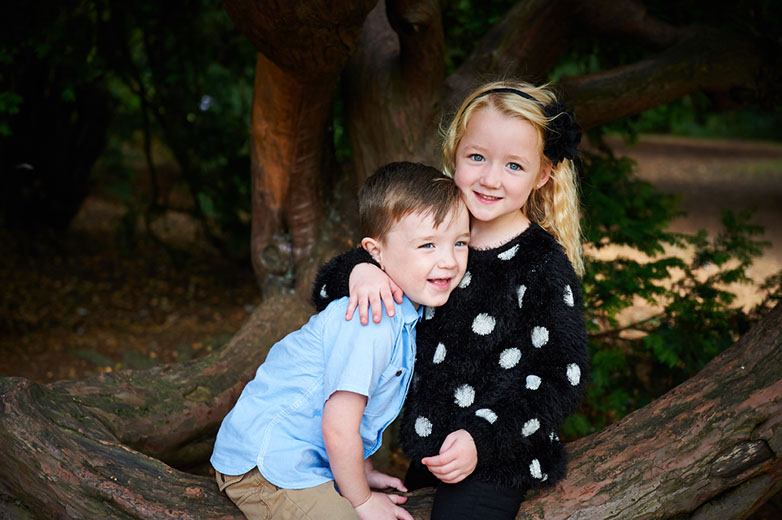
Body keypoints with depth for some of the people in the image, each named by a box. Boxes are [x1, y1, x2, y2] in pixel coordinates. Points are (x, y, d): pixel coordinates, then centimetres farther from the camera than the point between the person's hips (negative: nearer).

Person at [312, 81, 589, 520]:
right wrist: (358, 270, -18)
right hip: (425, 447, 5)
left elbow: (562, 377, -12)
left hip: (495, 462, -5)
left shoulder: (545, 265, -12)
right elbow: (326, 294, 5)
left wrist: (483, 438, -20)